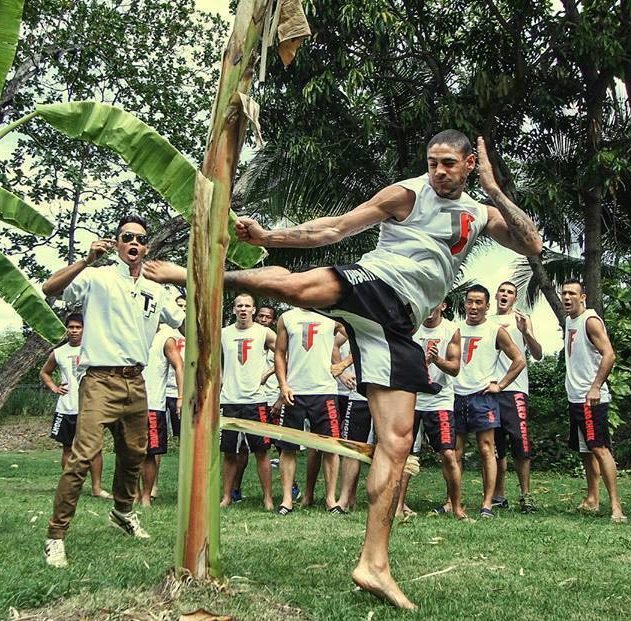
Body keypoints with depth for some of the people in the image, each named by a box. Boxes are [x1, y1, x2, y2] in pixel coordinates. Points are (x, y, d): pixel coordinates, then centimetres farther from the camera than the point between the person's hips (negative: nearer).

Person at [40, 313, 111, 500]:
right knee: (68, 448, 8)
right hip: (66, 408, 2)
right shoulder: (58, 353, 7)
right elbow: (44, 372, 21)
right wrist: (54, 387, 6)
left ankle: (97, 487, 3)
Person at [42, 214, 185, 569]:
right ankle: (56, 536, -8)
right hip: (101, 380, -6)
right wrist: (88, 260, -25)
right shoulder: (98, 278, -2)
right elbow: (50, 289, -16)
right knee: (84, 456, -15)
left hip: (136, 382, 6)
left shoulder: (155, 290, 15)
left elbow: (185, 323, 23)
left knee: (135, 454, 16)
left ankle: (124, 512, 40)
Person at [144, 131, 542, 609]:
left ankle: (374, 564, -1)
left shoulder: (481, 216, 21)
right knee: (292, 286, -35)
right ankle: (195, 274, -11)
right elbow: (332, 229, 4)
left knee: (397, 441, -6)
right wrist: (268, 236, -6)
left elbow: (533, 246, 9)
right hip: (370, 284, -3)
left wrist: (494, 190, 3)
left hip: (397, 324, 3)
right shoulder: (407, 194, 7)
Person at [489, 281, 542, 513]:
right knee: (495, 446, 7)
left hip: (514, 389, -3)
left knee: (519, 441, -9)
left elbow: (537, 355, 0)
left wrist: (526, 332, -15)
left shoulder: (522, 320, 9)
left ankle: (525, 495, 0)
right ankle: (499, 496, 14)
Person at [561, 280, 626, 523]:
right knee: (584, 450, 12)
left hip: (591, 397, -9)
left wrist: (595, 387, -26)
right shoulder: (569, 321, 15)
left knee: (599, 448, -12)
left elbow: (608, 355, -21)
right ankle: (592, 500, 20)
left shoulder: (590, 321, -11)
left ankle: (615, 505, -11)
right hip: (575, 396, 9)